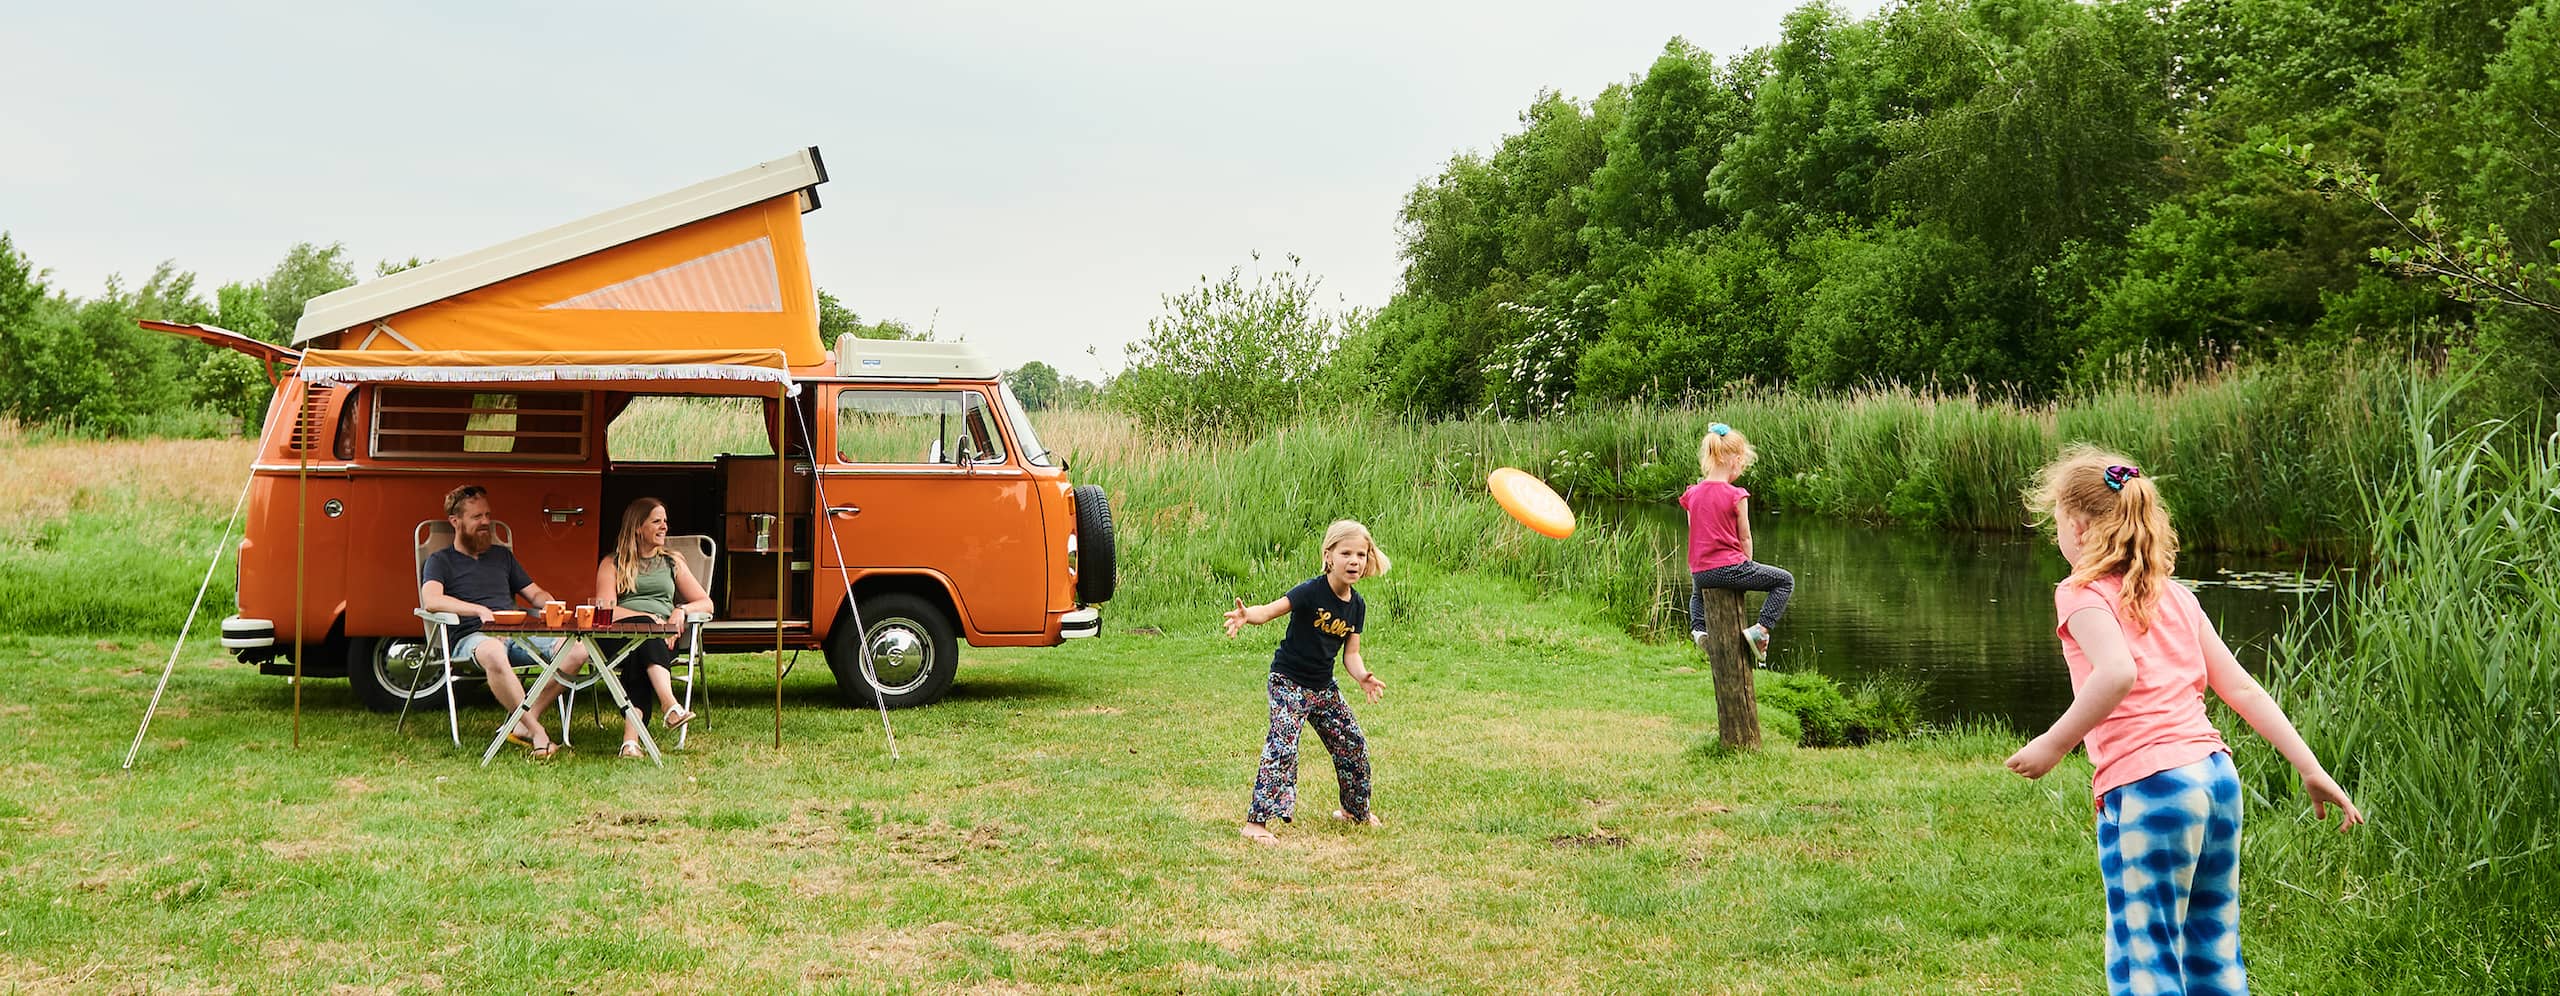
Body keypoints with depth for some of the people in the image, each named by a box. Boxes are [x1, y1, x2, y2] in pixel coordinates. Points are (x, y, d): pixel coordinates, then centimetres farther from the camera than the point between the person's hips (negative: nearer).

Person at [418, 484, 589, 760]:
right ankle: (536, 732, -37)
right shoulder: (440, 561, 12)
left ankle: (524, 722, -23)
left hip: (517, 634, 5)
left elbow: (535, 593, 29)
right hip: (472, 638, -5)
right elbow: (431, 600, -8)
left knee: (577, 649, -23)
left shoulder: (502, 556, 28)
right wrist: (481, 610, -21)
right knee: (493, 653, -44)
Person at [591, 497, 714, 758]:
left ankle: (631, 739, -53)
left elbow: (706, 604, 22)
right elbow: (605, 610, 0)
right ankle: (670, 705, -57)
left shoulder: (673, 563, 26)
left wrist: (681, 610, -1)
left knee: (639, 660, -36)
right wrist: (648, 617, -13)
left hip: (661, 637, 2)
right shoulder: (612, 564, 17)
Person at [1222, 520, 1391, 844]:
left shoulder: (1357, 606, 1)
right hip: (1288, 682, -7)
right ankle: (1255, 822, -20)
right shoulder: (1312, 592, -20)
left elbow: (1351, 654, 2)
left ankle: (1355, 810, 36)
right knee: (1282, 745, -22)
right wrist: (1246, 615, -54)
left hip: (1323, 687, 7)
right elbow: (1271, 609, -32)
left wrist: (1363, 677, -20)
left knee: (1353, 744, 13)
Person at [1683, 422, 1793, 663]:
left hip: (1700, 571, 6)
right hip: (1731, 567, -6)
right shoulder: (1736, 496, -12)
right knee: (1785, 581, 12)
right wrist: (1748, 567, 12)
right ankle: (1760, 629, -2)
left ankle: (1698, 627, 14)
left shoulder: (1692, 494, 3)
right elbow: (1745, 538, -5)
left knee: (1697, 592, 41)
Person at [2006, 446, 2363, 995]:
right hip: (2217, 776, 8)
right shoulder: (2176, 597, 17)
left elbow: (2118, 672, -23)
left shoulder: (2082, 592, -3)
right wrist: (2311, 770, 13)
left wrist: (2052, 745, -14)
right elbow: (2241, 688, 13)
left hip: (2146, 788, -7)